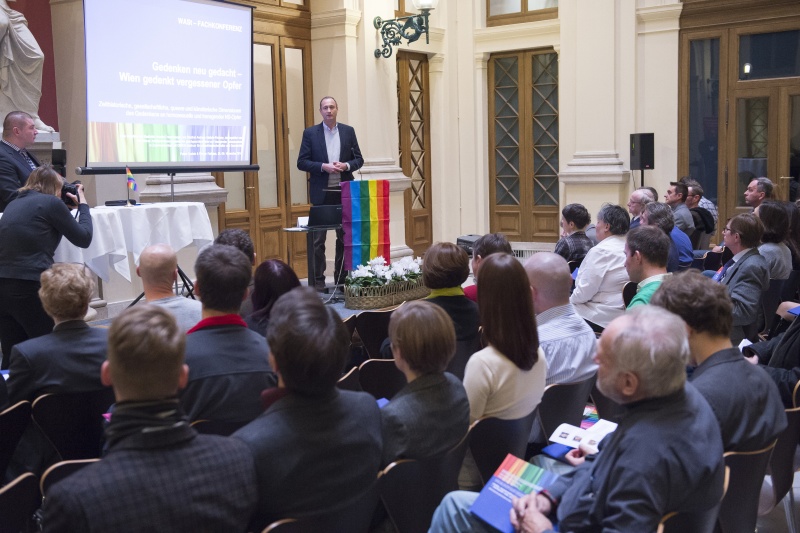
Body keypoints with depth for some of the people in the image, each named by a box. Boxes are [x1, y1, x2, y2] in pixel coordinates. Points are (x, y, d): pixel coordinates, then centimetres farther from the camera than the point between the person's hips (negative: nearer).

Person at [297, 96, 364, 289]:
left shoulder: (348, 131, 8)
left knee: (345, 236, 7)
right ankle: (318, 280, 7)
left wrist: (346, 165, -12)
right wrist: (323, 167, -16)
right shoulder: (310, 133, 2)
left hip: (344, 192, 2)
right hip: (321, 193, -2)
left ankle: (342, 277, 17)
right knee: (318, 239, 1)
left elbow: (359, 159, 8)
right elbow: (302, 162, -2)